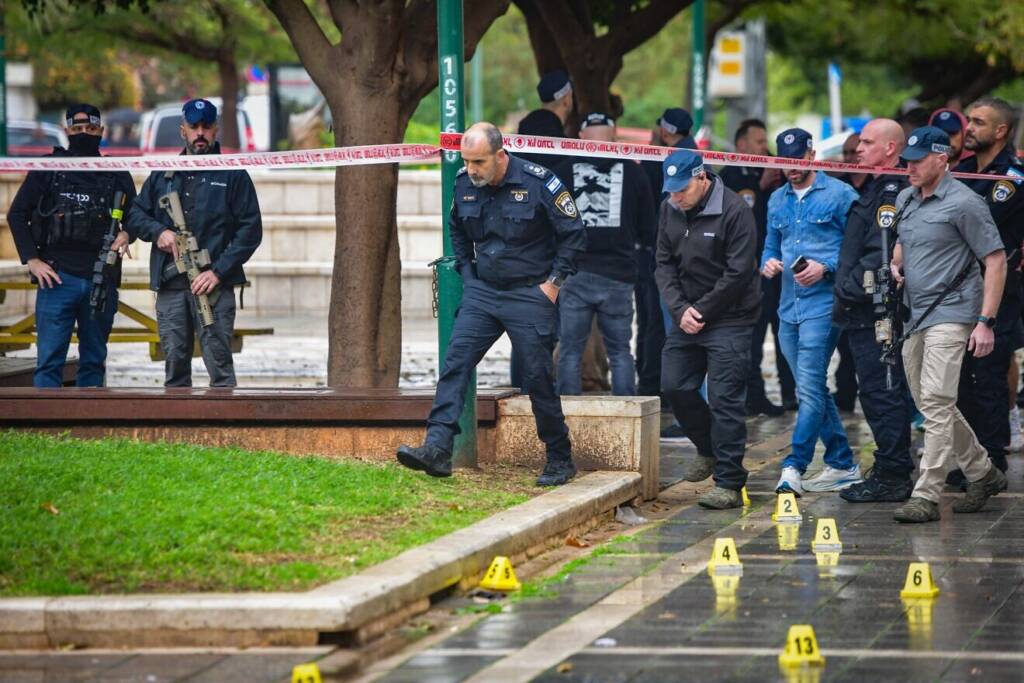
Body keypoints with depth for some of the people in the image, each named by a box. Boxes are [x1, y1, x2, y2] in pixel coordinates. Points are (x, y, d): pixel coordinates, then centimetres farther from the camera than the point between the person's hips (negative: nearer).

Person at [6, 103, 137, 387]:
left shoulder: (117, 175, 11)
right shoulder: (48, 169, 6)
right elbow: (17, 215, 8)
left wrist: (127, 233, -8)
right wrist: (31, 259, -2)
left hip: (102, 280, 2)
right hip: (58, 278, -2)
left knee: (94, 361, 8)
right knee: (49, 360, -6)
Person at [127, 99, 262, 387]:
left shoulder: (233, 176, 5)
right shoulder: (163, 175, 17)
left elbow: (250, 230, 0)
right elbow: (135, 214, 21)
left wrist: (218, 271, -10)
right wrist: (158, 231, -3)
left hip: (213, 285, -4)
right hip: (169, 285, 4)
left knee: (219, 364, -10)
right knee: (174, 362, 5)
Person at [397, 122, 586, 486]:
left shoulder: (538, 182, -14)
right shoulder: (464, 184, 1)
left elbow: (574, 234, -5)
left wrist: (553, 282, -8)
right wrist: (467, 273, 13)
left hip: (530, 295, -4)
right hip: (482, 292, 4)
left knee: (538, 375, -1)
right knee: (455, 362, -10)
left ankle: (560, 459, 13)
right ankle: (437, 448, -18)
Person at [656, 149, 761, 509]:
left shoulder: (734, 210, -15)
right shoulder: (669, 210, 5)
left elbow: (738, 272, -16)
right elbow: (664, 264, 7)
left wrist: (702, 312, -13)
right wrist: (680, 309, -8)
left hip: (729, 319, -7)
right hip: (687, 317, 7)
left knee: (724, 399, -9)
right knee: (674, 386, 7)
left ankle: (729, 485, -7)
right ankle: (710, 449, 31)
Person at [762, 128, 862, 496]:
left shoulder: (839, 194, -3)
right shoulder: (777, 200, 17)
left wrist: (826, 268, -17)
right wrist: (768, 263, 2)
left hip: (823, 303, -7)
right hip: (789, 307, 7)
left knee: (809, 388, -14)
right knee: (811, 390, 11)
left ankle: (794, 466, -16)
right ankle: (842, 463, 19)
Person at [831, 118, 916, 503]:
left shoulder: (896, 191, -14)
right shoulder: (875, 188, 18)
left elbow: (882, 254, -22)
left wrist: (850, 287, -16)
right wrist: (845, 290, 15)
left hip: (878, 312, -10)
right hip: (861, 312, 10)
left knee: (883, 394, -7)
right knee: (874, 393, 13)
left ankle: (893, 478, -5)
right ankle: (888, 471, 19)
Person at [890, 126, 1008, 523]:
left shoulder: (963, 203, -11)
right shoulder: (906, 200, 13)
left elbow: (996, 260, -12)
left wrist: (986, 322, -18)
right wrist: (896, 266, 7)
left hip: (950, 315, -9)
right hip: (915, 318, 9)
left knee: (936, 404, -15)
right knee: (930, 405, 14)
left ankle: (926, 497, -18)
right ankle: (983, 475, 28)